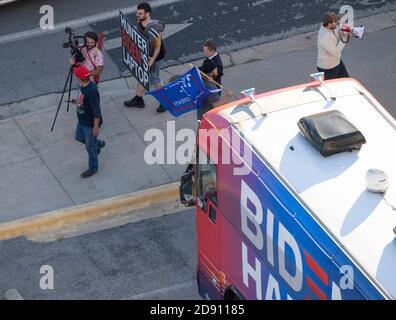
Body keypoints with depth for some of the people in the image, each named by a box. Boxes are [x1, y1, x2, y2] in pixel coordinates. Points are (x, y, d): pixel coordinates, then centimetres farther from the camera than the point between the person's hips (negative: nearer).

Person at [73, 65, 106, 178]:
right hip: (82, 120, 9)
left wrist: (96, 127, -23)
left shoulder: (92, 91, -35)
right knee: (79, 137, 30)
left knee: (90, 147, 10)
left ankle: (93, 168, 31)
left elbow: (97, 111, -29)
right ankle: (99, 143, 51)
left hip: (90, 124, -9)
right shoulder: (83, 86, -8)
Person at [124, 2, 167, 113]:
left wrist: (153, 59, -31)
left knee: (154, 79, 6)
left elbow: (157, 46, -25)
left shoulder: (154, 27, -30)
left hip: (154, 57, -8)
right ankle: (138, 100, 40)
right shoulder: (139, 24, -6)